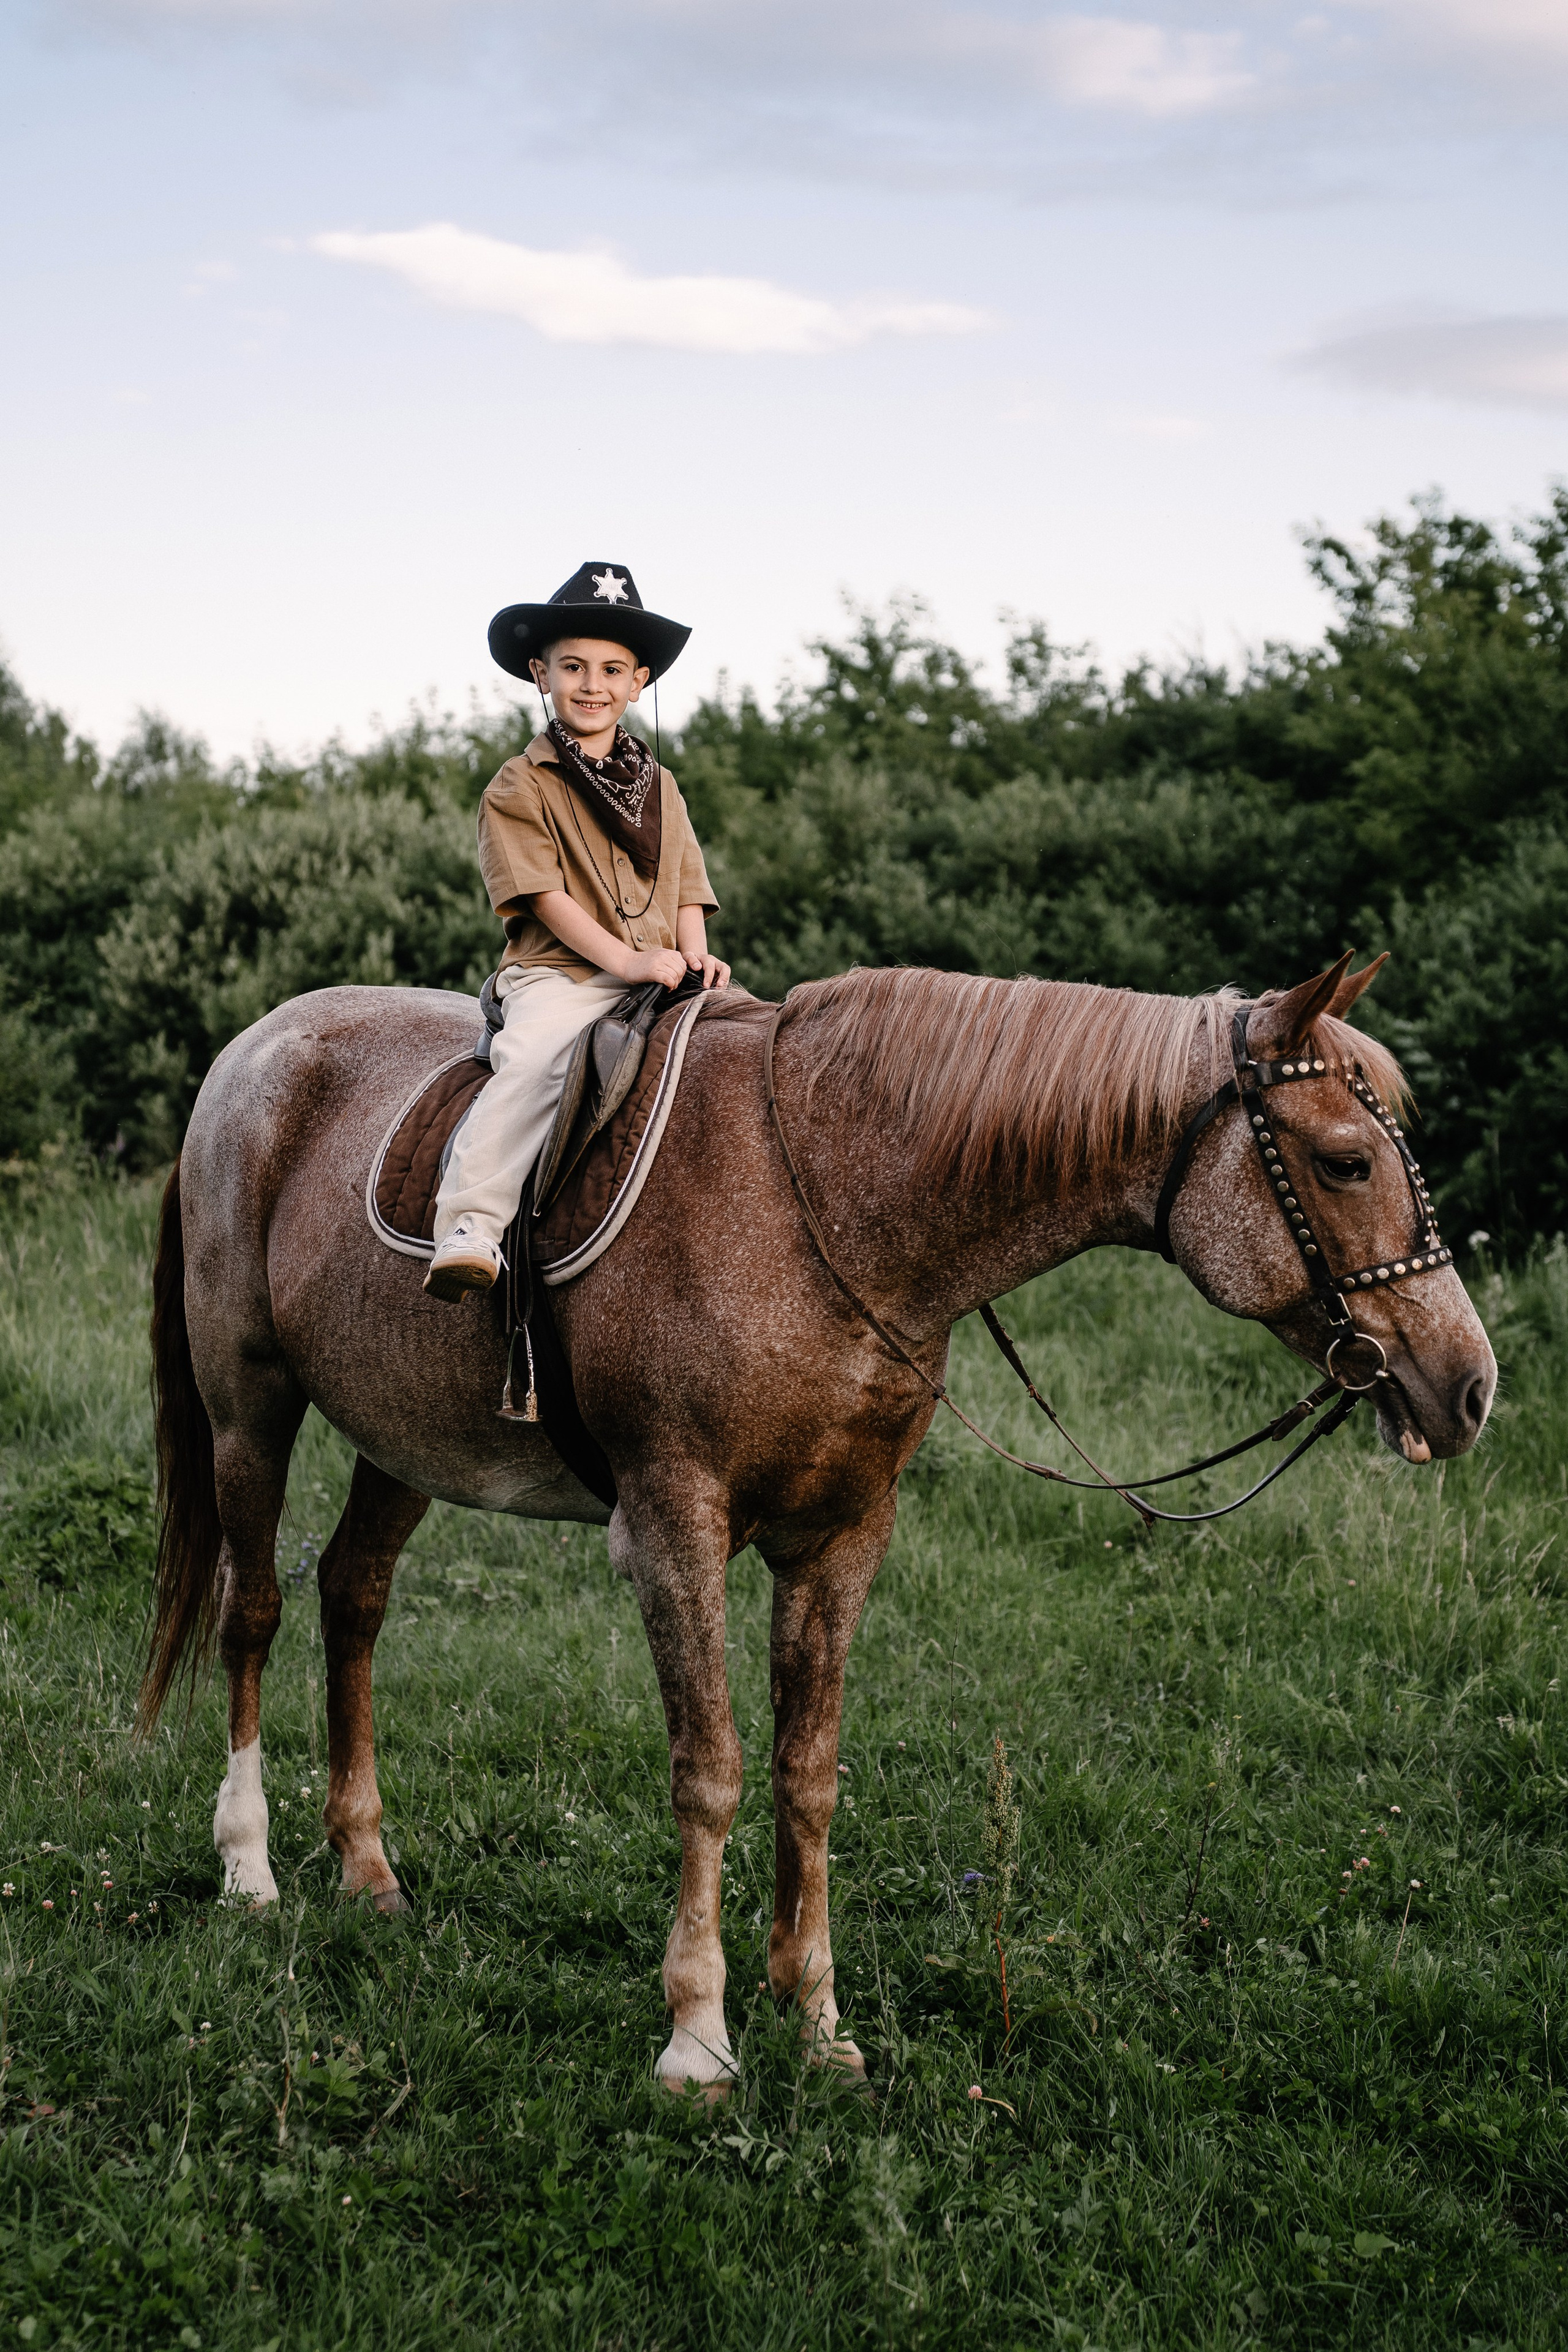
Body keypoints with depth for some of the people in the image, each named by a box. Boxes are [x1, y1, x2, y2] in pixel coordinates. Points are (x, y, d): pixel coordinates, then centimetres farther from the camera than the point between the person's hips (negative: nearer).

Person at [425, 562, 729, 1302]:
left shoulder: (659, 786, 21)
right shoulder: (520, 786, 4)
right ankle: (469, 1227, -37)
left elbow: (685, 890, 19)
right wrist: (627, 960, -17)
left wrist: (694, 958, -2)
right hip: (557, 974, -5)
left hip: (659, 981, 5)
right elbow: (545, 894, -6)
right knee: (532, 1064, -34)